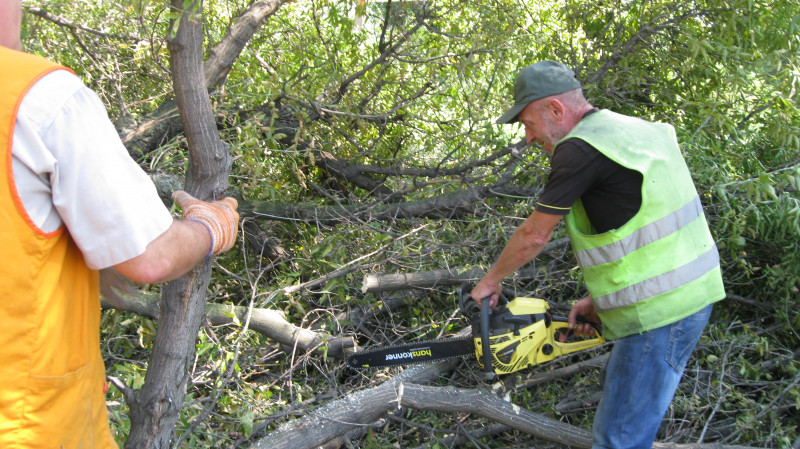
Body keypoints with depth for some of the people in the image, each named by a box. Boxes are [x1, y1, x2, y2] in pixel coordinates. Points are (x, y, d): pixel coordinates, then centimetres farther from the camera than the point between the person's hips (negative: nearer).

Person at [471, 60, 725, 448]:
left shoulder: (580, 149, -15)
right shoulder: (633, 129, 13)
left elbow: (534, 235, -7)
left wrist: (490, 281, 9)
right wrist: (597, 299, 16)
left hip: (659, 311, -10)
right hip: (689, 294, 10)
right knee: (619, 393, 26)